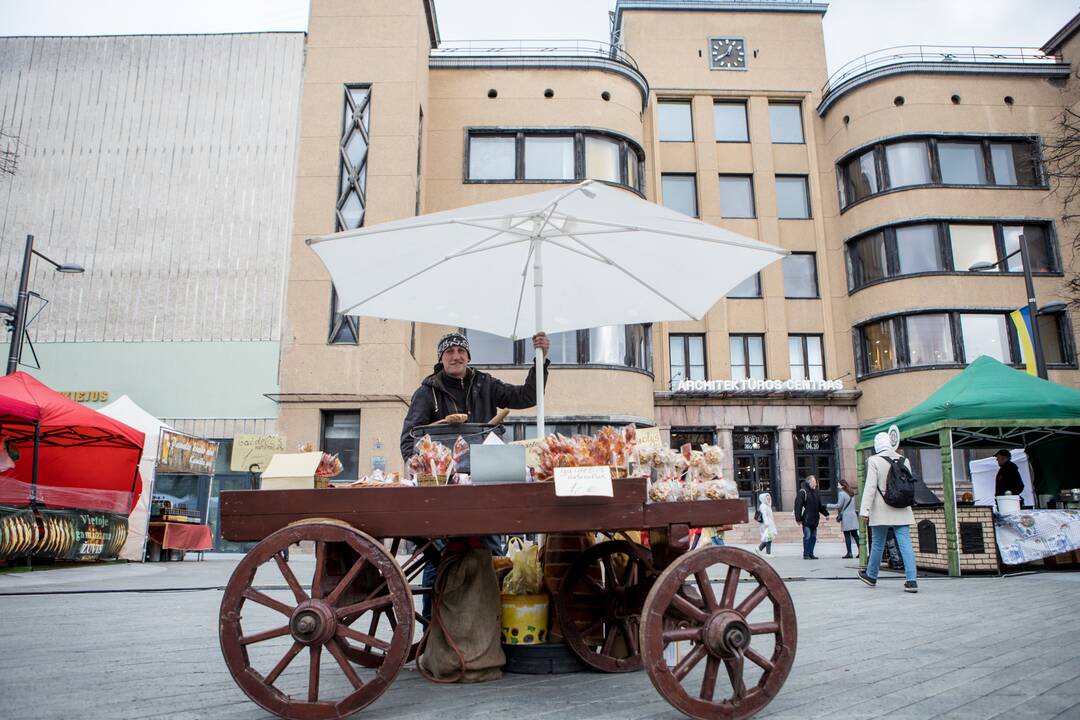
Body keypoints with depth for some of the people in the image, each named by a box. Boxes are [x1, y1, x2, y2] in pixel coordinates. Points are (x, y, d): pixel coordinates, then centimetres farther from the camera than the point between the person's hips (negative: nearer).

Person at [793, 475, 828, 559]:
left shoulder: (815, 492, 14)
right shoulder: (802, 492, -9)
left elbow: (820, 506, 24)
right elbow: (798, 506, -13)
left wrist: (826, 513, 16)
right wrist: (798, 518, -17)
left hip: (814, 519, 7)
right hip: (806, 520, -7)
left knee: (813, 537, 9)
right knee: (807, 537, -6)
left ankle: (811, 553, 17)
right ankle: (806, 554, 2)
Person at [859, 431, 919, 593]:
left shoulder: (874, 460, -9)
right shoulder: (904, 460, 5)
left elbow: (870, 487, -13)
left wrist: (865, 510, -12)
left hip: (881, 511, -3)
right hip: (902, 511, 3)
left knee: (877, 544, 10)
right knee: (905, 544, 0)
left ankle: (871, 576, 25)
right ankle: (911, 580, -6)